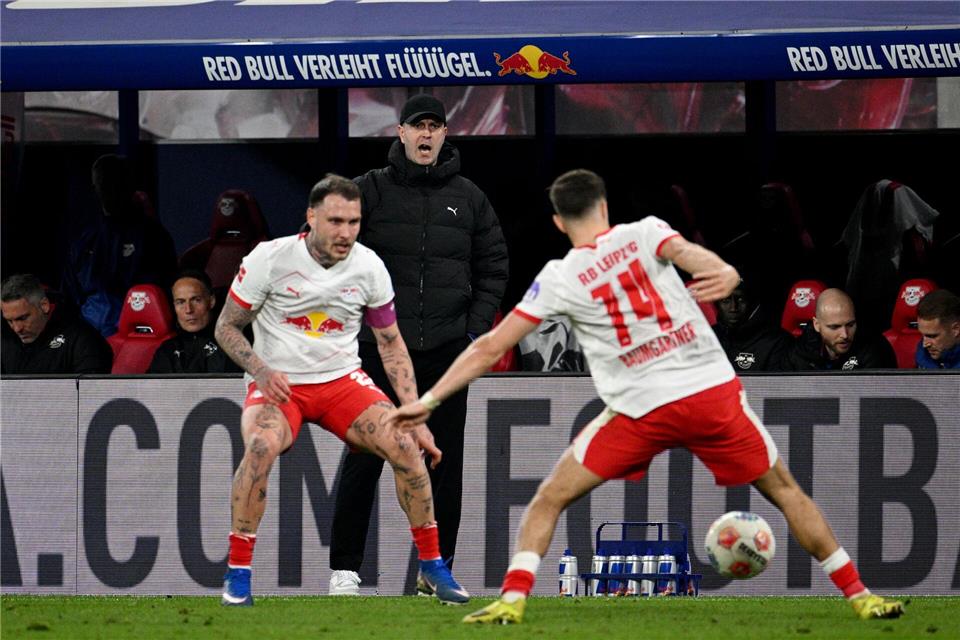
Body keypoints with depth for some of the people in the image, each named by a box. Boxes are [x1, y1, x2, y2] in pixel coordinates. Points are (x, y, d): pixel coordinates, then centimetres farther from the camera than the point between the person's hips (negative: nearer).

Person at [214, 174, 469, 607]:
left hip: (342, 380, 3)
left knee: (404, 445, -19)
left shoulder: (368, 267, -5)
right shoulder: (270, 258, -13)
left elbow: (391, 345, 5)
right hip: (278, 385, -3)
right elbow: (227, 327, -3)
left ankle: (432, 565, 1)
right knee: (262, 446, -35)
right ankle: (237, 572, -21)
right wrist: (262, 371, -22)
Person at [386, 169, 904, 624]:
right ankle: (859, 596, 17)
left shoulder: (559, 279, 4)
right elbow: (687, 253, -17)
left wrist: (429, 400, 10)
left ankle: (513, 598, -5)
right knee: (783, 489, 16)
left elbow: (490, 347, 5)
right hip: (713, 389, 1)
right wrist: (725, 273, -32)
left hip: (642, 410, -1)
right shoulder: (643, 234, 6)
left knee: (550, 499, 12)